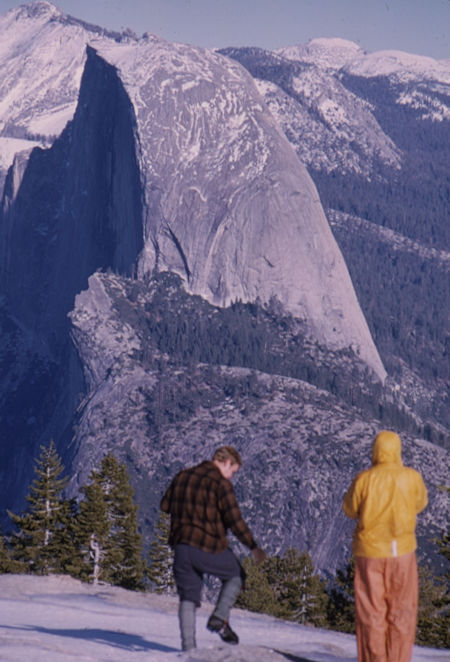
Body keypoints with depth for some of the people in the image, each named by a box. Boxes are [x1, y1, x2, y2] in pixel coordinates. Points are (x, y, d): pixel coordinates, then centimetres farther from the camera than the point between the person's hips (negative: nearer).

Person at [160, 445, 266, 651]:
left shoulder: (182, 477, 11)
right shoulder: (220, 483, -10)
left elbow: (165, 505, 17)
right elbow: (234, 520, -13)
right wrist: (253, 547, -7)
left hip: (181, 547, 5)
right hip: (210, 548, -5)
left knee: (188, 598, 10)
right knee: (235, 575, 21)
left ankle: (188, 646, 1)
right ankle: (219, 618, 4)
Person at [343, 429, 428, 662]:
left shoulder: (364, 479, -11)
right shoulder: (411, 477, -9)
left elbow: (350, 509, 3)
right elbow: (420, 503, 11)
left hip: (369, 551, -1)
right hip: (402, 550, 1)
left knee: (371, 611, 8)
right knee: (401, 611, 11)